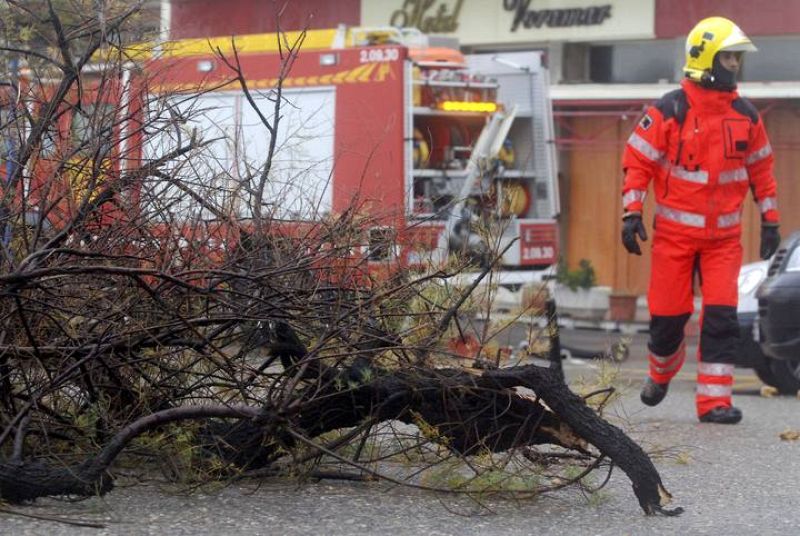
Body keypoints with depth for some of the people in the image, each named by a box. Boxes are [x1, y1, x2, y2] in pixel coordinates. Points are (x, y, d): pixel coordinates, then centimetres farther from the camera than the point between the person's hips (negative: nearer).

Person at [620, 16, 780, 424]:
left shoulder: (745, 116, 4)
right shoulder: (668, 112, -9)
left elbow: (760, 167, 15)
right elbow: (638, 160, -6)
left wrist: (769, 219, 15)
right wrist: (632, 213, -12)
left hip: (724, 235, 3)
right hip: (675, 232, -3)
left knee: (722, 317, -8)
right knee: (669, 314, 3)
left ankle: (714, 401, -6)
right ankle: (661, 374, 34)